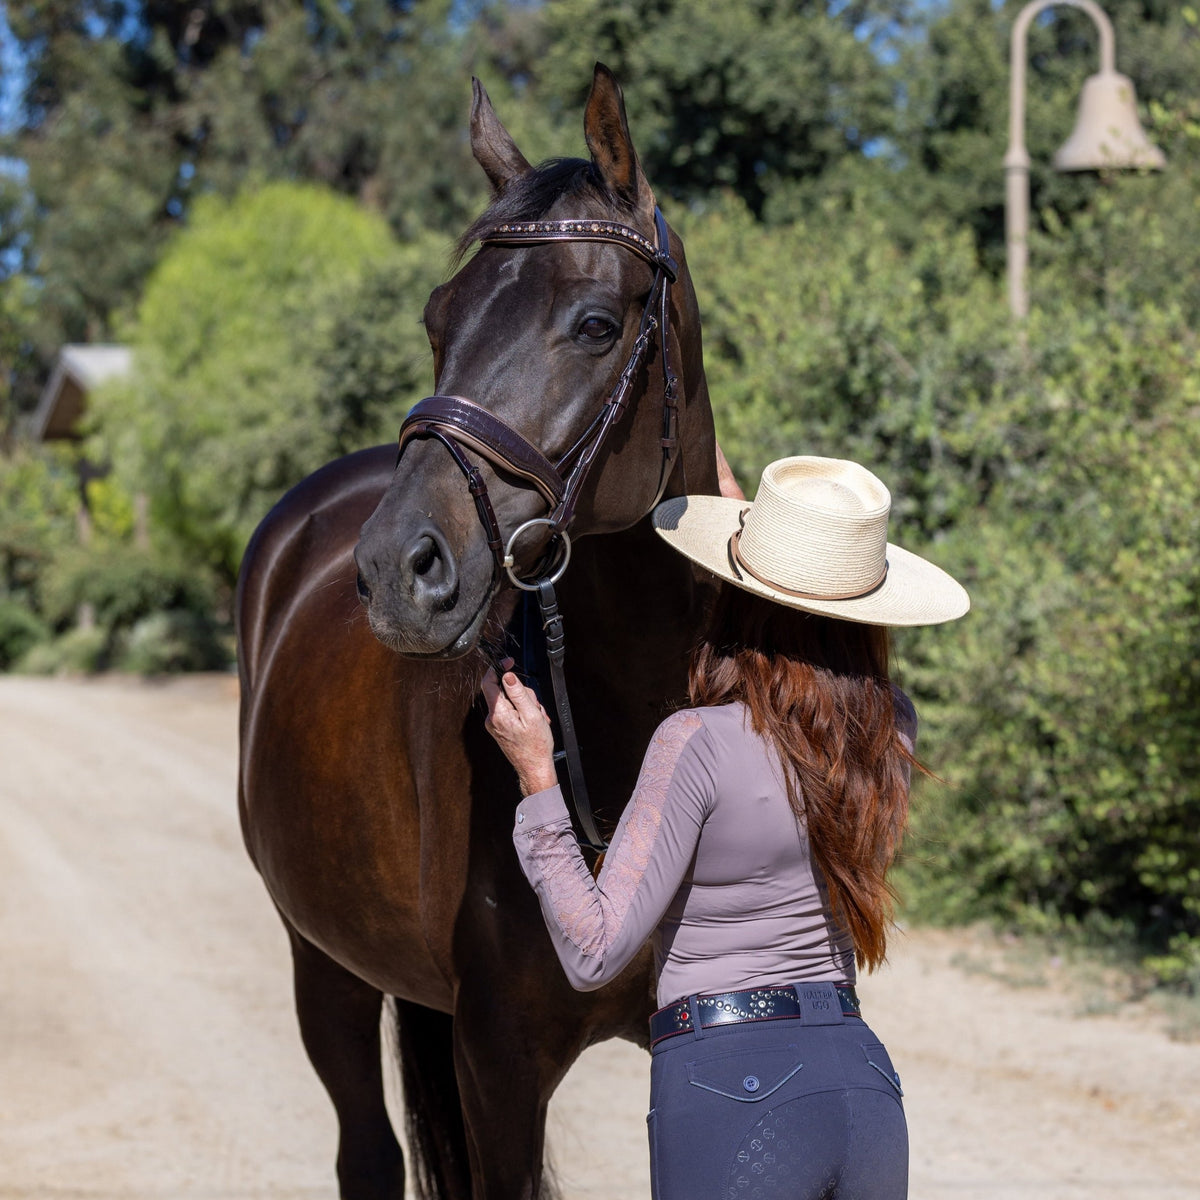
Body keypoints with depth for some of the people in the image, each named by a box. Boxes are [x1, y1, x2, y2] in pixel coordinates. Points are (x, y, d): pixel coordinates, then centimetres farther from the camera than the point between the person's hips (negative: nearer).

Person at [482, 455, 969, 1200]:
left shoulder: (699, 745, -13)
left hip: (730, 1090, -6)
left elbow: (595, 952, -14)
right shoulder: (892, 730, 5)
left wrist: (536, 775, -9)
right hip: (864, 1077, 6)